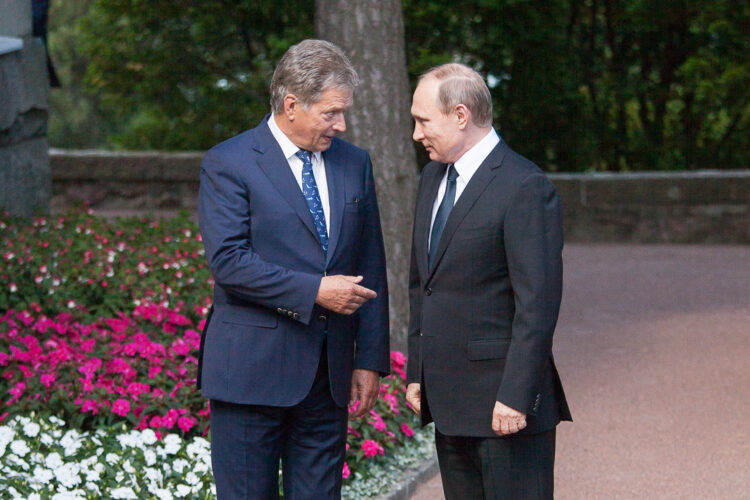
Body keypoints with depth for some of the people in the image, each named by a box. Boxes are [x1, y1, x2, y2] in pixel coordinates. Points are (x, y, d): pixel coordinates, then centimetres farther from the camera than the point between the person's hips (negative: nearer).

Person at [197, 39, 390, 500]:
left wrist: (371, 359, 7)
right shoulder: (228, 163, -6)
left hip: (329, 373, 5)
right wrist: (314, 291, -19)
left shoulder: (355, 163, 11)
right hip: (253, 371, -5)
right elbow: (228, 261, -17)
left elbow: (370, 268, 12)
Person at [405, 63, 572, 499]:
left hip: (503, 402, -8)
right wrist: (417, 372, 15)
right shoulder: (434, 177, 14)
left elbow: (538, 303, -17)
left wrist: (515, 397, -19)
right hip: (447, 398, 8)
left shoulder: (526, 188, -14)